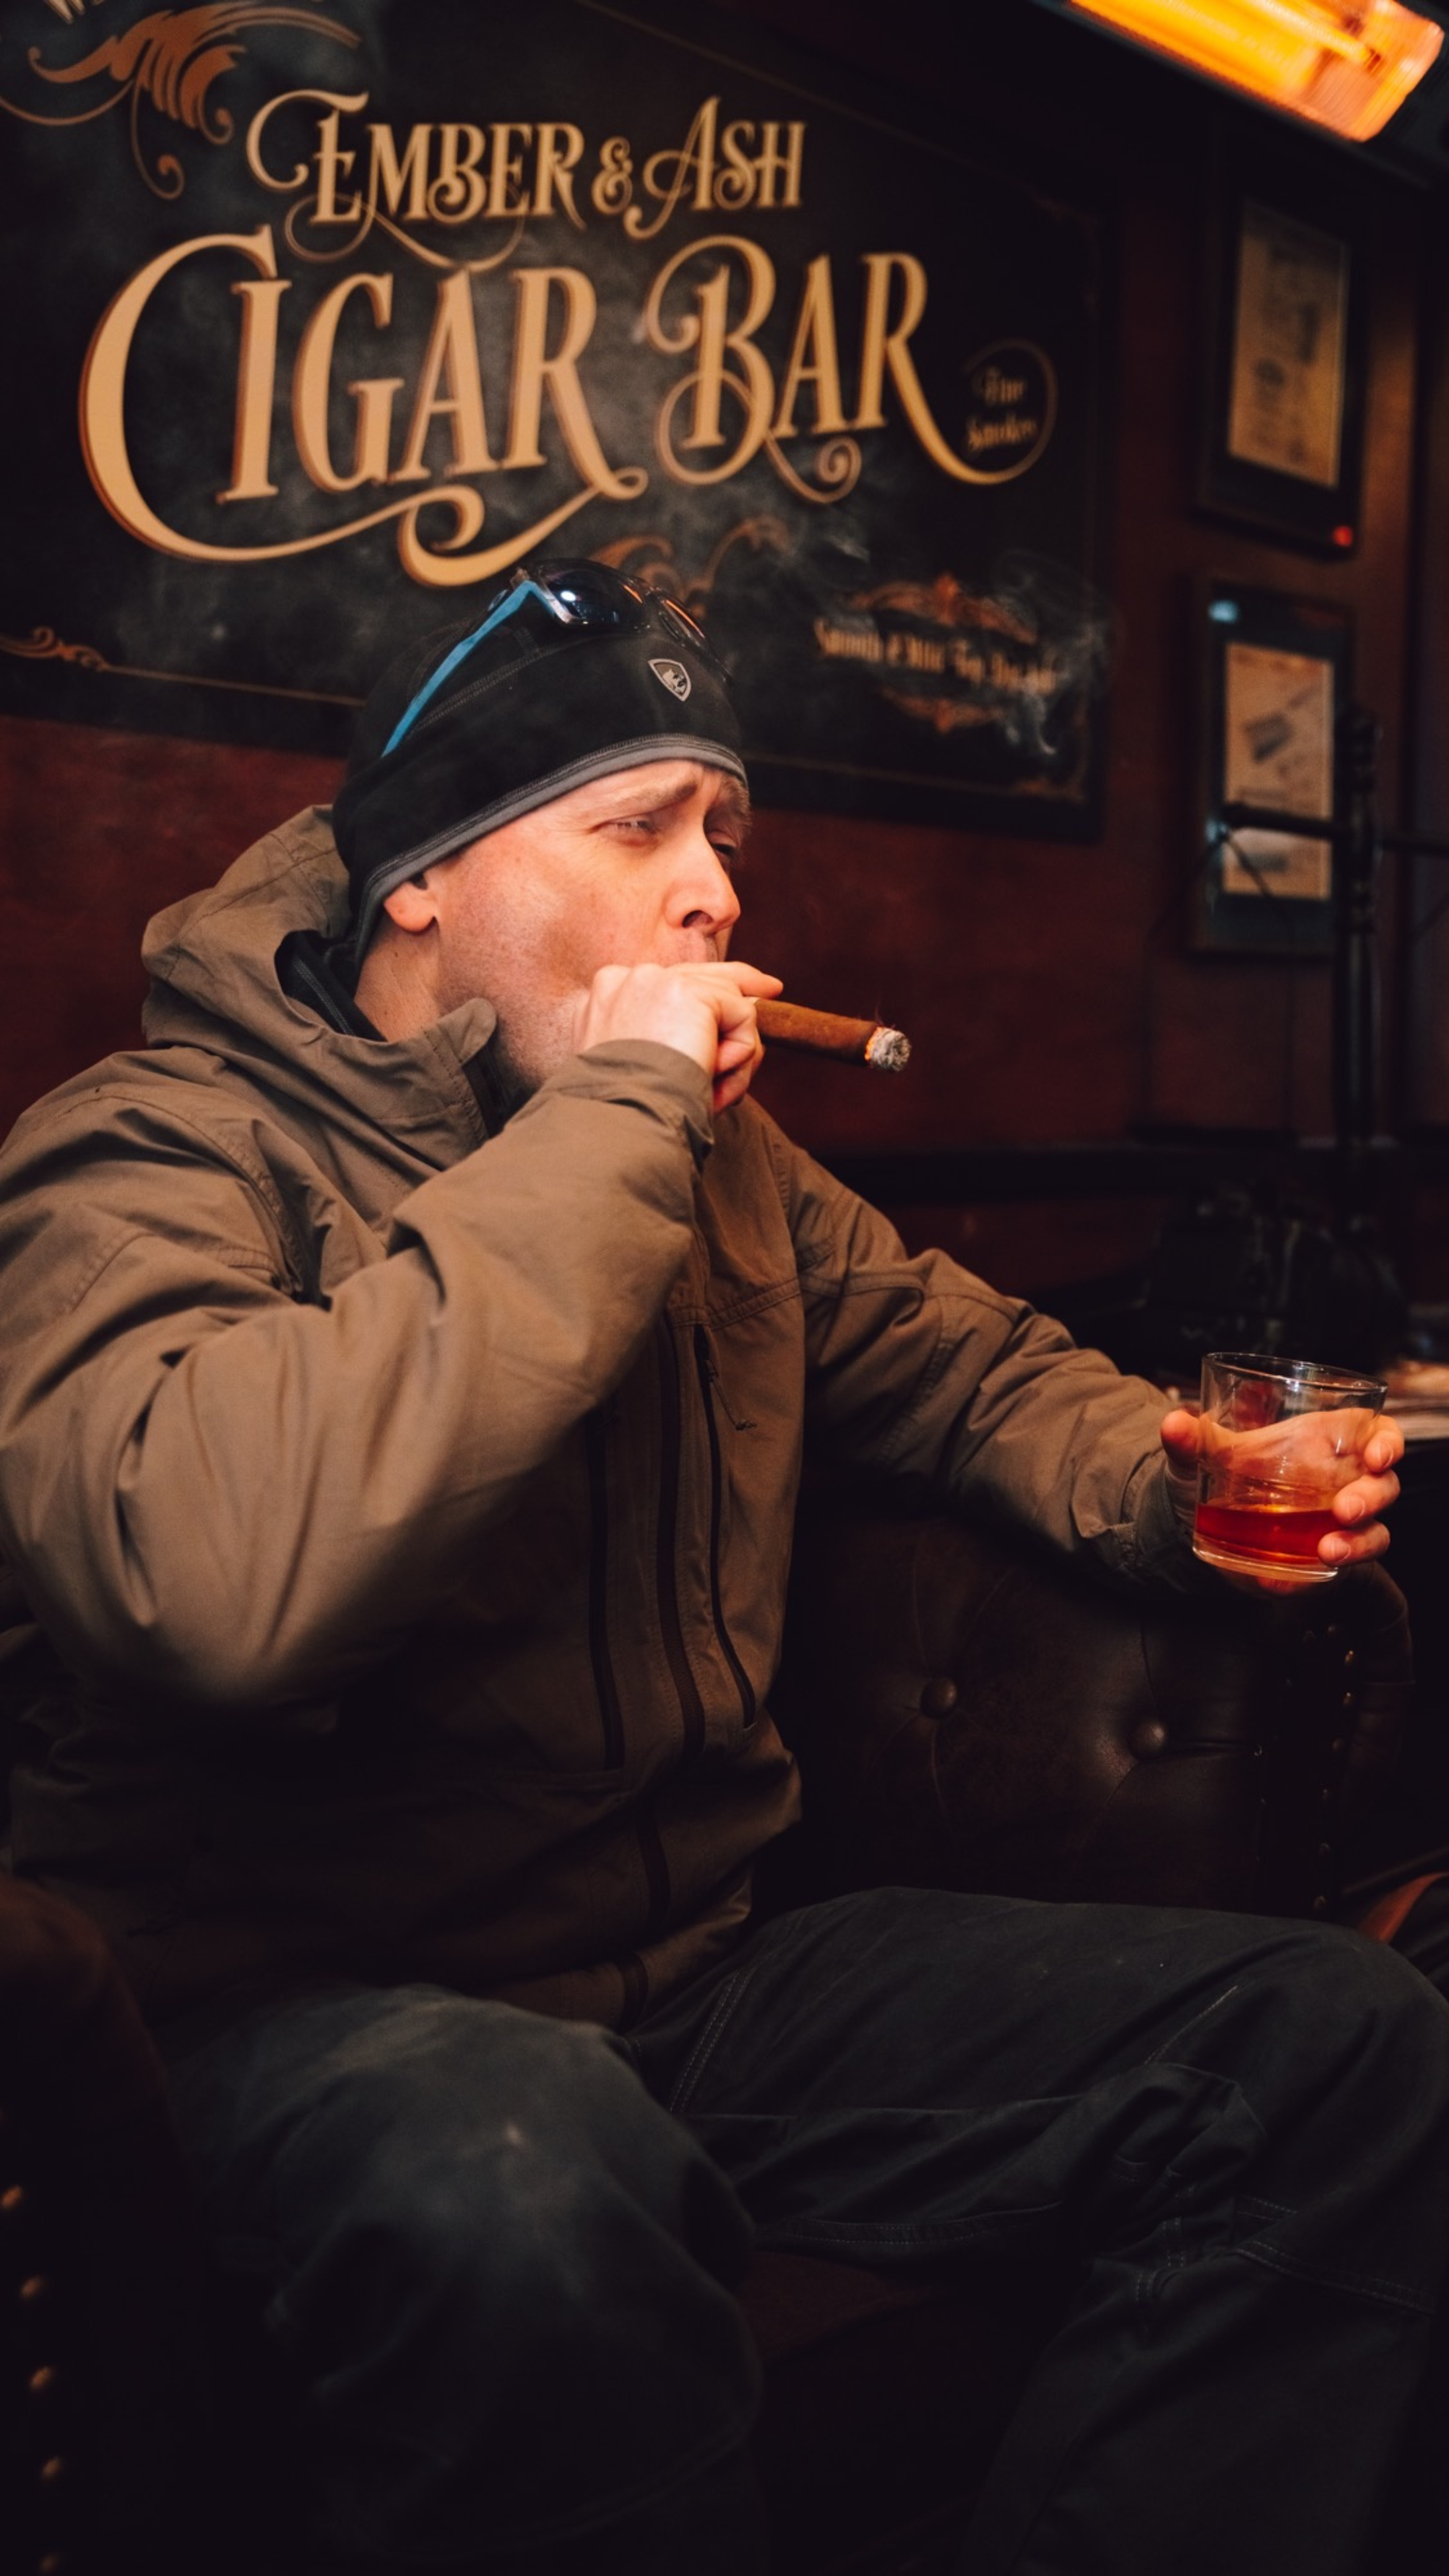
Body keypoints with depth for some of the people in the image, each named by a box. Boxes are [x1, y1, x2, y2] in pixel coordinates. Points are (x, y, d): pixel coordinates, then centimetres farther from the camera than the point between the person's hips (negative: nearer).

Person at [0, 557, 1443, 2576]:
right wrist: (608, 1129, -23)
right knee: (528, 2207, -41)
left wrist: (1162, 1484, 3)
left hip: (703, 1961, 7)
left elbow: (969, 1365, 26)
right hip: (317, 2005, -6)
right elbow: (220, 1578, -31)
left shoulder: (720, 1155, 12)